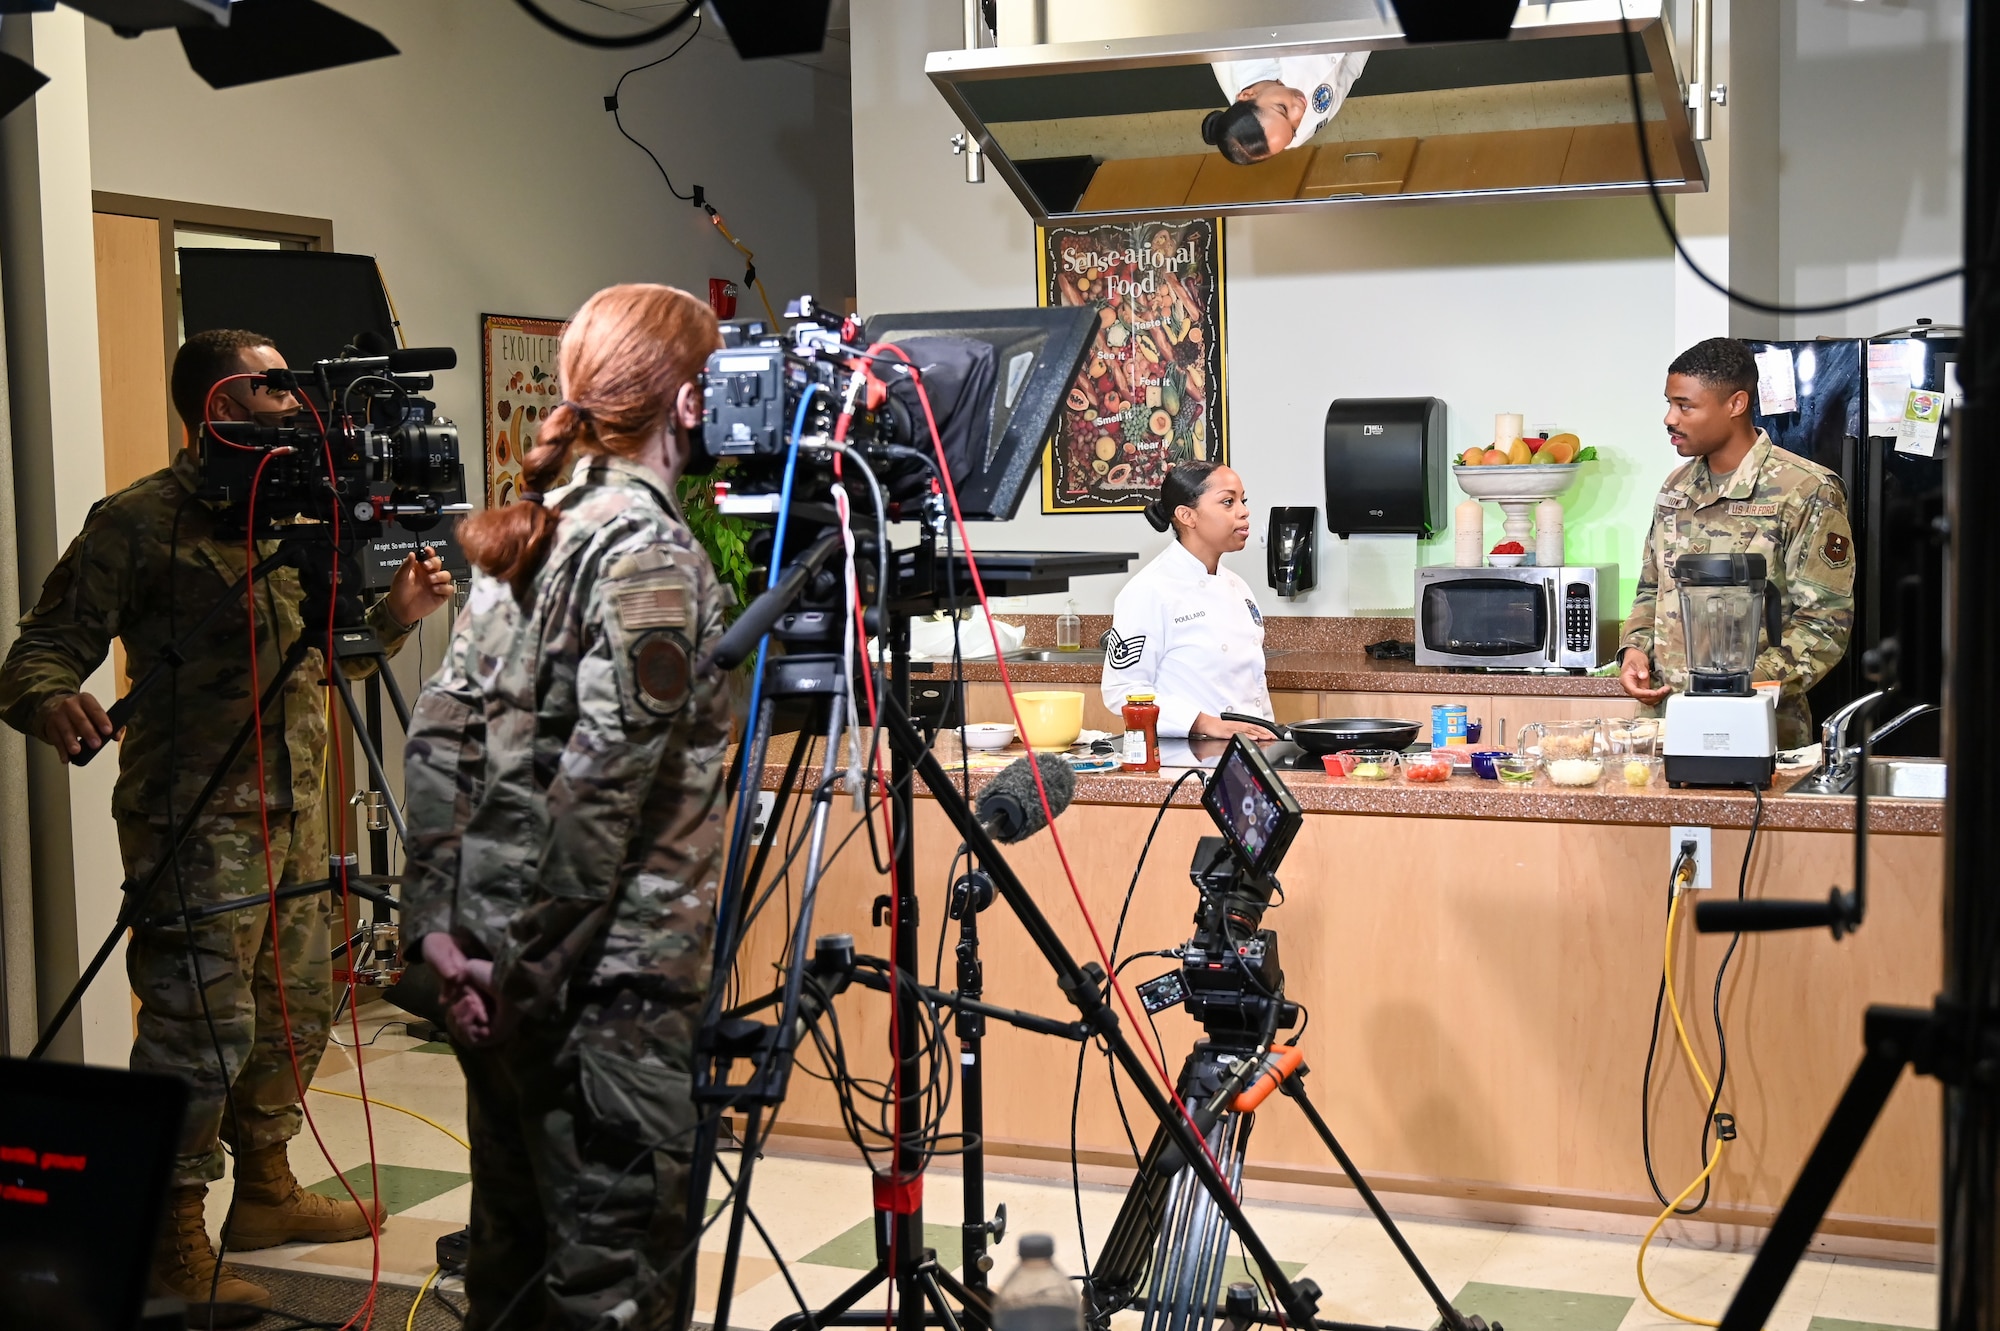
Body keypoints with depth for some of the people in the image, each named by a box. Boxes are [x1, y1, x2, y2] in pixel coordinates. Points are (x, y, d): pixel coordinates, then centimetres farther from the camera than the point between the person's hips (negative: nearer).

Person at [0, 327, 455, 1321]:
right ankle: (170, 1245, 3)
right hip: (195, 818, -8)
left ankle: (267, 1191, 32)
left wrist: (394, 613, 4)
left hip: (294, 811, 8)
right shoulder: (140, 521, -8)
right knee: (205, 1023, -9)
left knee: (297, 1007, 16)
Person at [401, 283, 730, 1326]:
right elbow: (602, 780, -19)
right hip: (609, 968, -9)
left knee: (514, 1240, 19)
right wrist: (535, 971, -15)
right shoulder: (650, 549, -13)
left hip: (489, 936, 9)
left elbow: (440, 733, 9)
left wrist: (435, 921, 7)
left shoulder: (524, 535, 11)